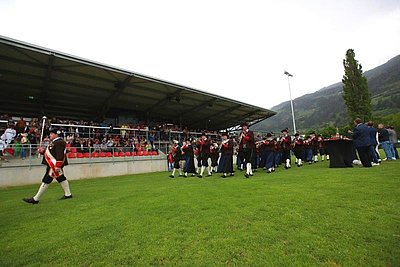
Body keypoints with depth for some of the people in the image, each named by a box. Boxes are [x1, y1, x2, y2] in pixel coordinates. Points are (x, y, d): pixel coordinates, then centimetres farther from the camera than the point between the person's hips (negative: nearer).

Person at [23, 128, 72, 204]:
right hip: (52, 164, 11)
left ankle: (35, 199, 8)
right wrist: (43, 151, 4)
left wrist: (57, 166, -27)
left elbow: (60, 155, -24)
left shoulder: (59, 142, -17)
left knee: (46, 180, -3)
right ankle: (68, 194, 20)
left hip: (55, 164, -11)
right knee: (61, 178, 13)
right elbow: (49, 152, 24)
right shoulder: (53, 142, 18)